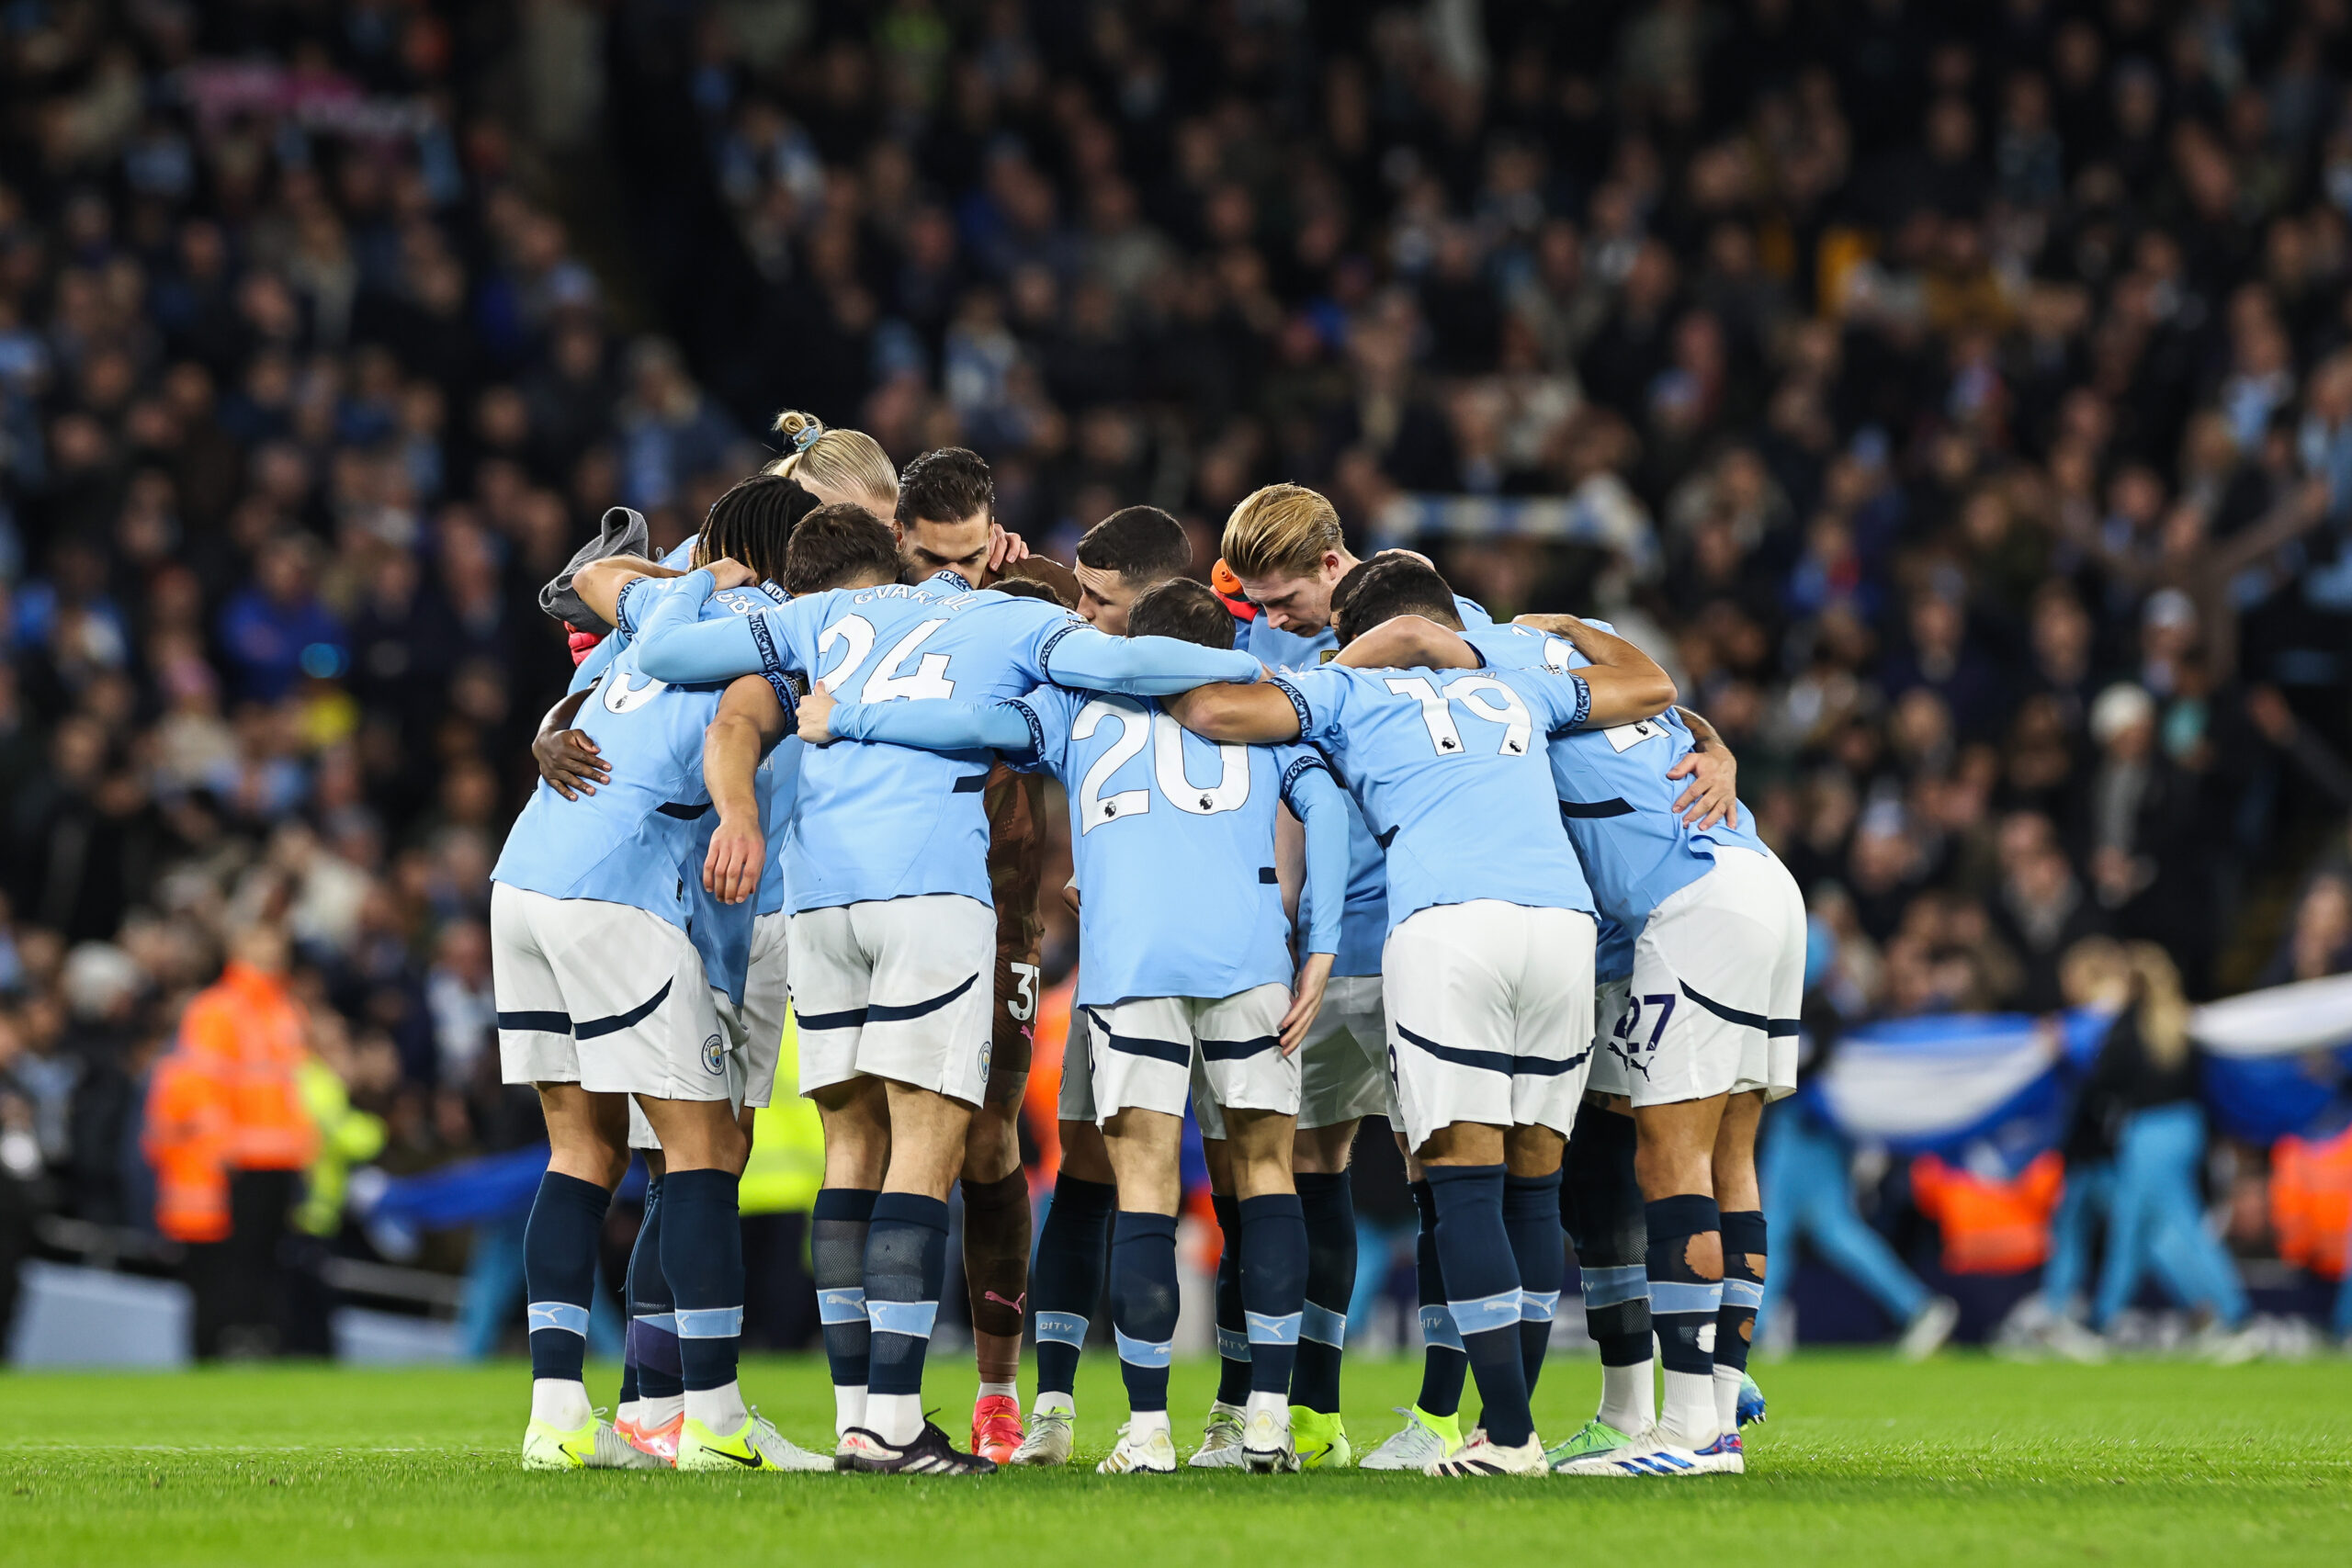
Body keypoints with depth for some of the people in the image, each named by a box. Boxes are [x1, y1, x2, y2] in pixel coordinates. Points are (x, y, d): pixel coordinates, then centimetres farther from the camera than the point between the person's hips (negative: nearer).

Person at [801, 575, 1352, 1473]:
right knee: (1264, 1164, 12)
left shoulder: (1081, 702, 26)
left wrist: (842, 721, 15)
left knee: (1144, 1188, 1)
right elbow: (1325, 805, 11)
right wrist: (1319, 951, 6)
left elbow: (983, 724, 7)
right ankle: (1269, 1417, 6)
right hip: (1248, 946, 1)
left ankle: (1148, 1429, -3)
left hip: (1126, 954, -1)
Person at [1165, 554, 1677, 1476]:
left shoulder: (1351, 688, 18)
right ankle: (1507, 1423, 12)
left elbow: (1216, 711, 5)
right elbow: (1650, 687, 44)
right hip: (1562, 916, 4)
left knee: (1466, 1181, -3)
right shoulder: (1519, 688, 30)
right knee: (1531, 1182, 11)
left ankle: (1510, 1433, -9)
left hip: (1447, 923, -4)